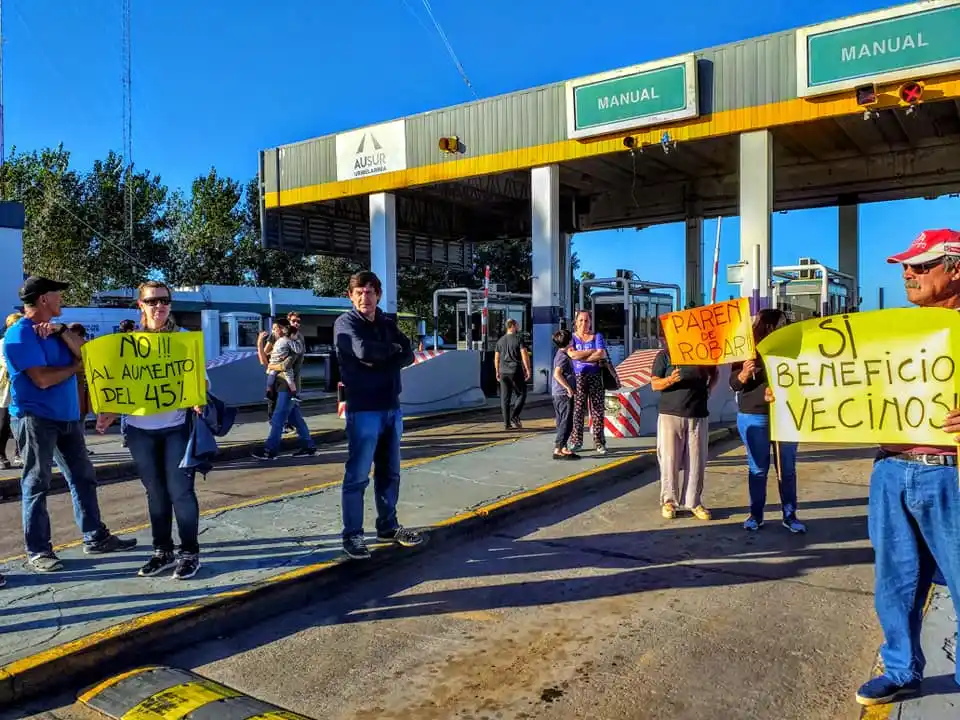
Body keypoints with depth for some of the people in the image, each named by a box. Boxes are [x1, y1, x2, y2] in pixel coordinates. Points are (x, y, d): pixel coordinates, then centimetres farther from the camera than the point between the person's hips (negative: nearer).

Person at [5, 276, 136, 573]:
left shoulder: (54, 329, 14)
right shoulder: (20, 334, -12)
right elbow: (43, 378, -21)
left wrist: (62, 332, -11)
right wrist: (75, 366, -5)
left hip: (67, 417, 8)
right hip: (36, 419, -8)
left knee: (83, 477, 10)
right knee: (36, 485, 0)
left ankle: (95, 537, 19)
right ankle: (38, 550, 9)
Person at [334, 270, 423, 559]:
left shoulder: (388, 324, 14)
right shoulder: (345, 323, -4)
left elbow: (408, 355, 2)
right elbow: (364, 351, -22)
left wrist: (379, 362, -14)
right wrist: (392, 349, -5)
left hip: (391, 408, 6)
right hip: (363, 410, -6)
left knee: (389, 473, 13)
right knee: (357, 476, -2)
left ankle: (388, 527, 25)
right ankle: (352, 535, 8)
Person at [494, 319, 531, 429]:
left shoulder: (500, 341, 12)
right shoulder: (518, 339, -4)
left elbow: (496, 358, 14)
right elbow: (524, 355, -11)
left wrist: (497, 372, 21)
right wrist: (528, 370, -6)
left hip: (503, 372, 5)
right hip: (516, 371, -5)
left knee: (505, 398, 6)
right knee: (521, 394, 7)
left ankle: (507, 423, 6)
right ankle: (514, 417, -7)